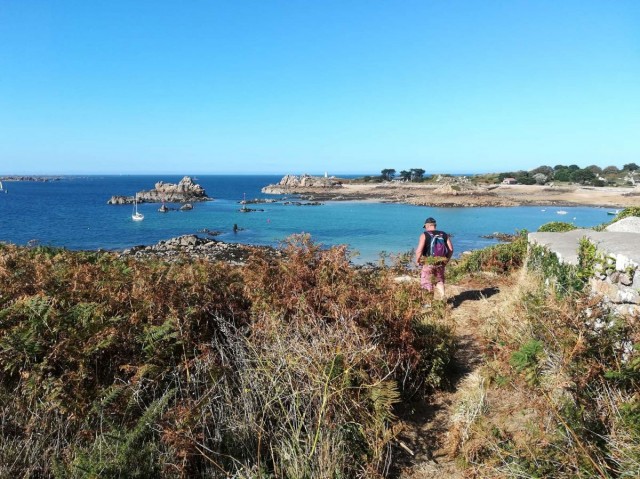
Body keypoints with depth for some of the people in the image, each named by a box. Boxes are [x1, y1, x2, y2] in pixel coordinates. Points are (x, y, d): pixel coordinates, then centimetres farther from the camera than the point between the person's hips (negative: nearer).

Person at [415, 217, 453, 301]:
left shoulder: (424, 235, -7)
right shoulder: (444, 235, 6)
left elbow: (419, 250, -18)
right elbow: (451, 249, 3)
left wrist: (417, 260, -3)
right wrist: (446, 260, 15)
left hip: (428, 263, -4)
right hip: (440, 263, 4)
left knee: (427, 284, 9)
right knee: (439, 281, 21)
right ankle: (443, 297, 4)